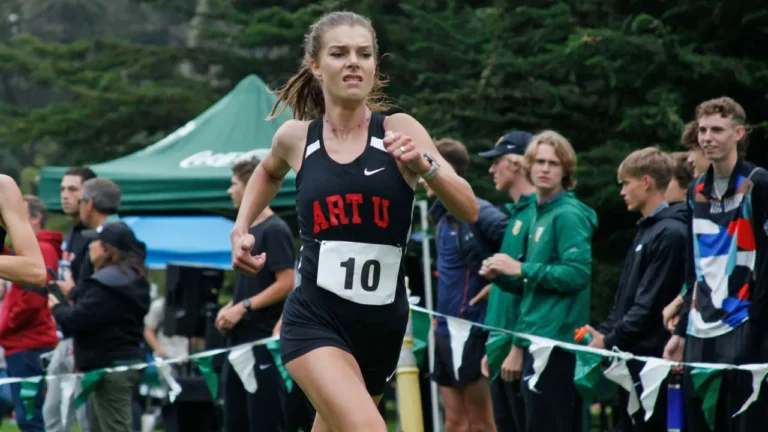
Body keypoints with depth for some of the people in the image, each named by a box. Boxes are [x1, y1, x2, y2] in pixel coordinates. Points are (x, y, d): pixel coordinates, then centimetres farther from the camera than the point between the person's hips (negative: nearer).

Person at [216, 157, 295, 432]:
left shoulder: (274, 230, -10)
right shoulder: (246, 230, 16)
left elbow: (286, 284, -16)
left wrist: (243, 307, -17)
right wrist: (229, 308, 6)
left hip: (264, 338, -9)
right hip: (239, 337, 9)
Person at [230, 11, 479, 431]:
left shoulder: (398, 131, -3)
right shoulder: (297, 137, 1)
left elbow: (468, 210, -12)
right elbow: (269, 171, 28)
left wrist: (424, 164, -27)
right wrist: (241, 228, 14)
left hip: (381, 326, 2)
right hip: (314, 321, -2)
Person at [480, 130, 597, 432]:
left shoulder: (568, 215, -11)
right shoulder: (539, 213, 17)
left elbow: (577, 273, -22)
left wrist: (521, 269, -16)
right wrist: (502, 274, 5)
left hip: (555, 339, -9)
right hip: (538, 338, 9)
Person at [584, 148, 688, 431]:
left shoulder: (670, 233, -14)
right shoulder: (646, 230, 17)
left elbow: (650, 304, -18)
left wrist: (611, 341, -14)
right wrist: (603, 333, 9)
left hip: (652, 356, -10)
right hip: (632, 356, 10)